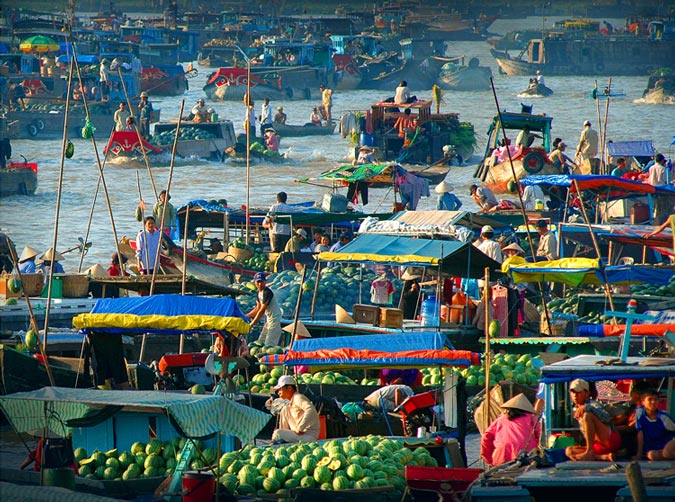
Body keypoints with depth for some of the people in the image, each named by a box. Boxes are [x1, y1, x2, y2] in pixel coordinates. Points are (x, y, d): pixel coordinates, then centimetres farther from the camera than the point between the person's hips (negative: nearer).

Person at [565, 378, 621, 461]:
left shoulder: (593, 404, -6)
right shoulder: (576, 409, 18)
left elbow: (606, 417, -28)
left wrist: (587, 408, -33)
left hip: (611, 440, -8)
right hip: (598, 446, 8)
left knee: (587, 415, -24)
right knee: (569, 451, -8)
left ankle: (589, 452, -28)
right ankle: (604, 457, -23)